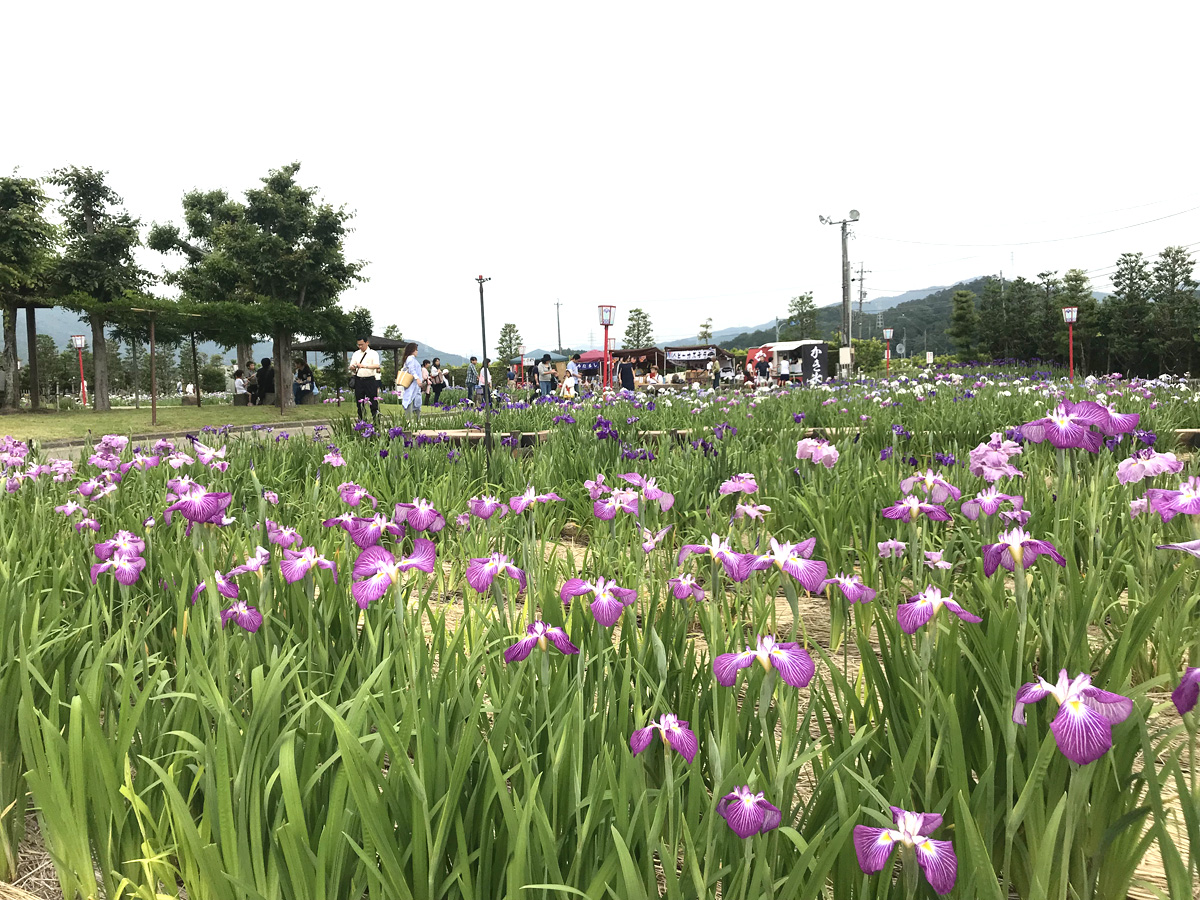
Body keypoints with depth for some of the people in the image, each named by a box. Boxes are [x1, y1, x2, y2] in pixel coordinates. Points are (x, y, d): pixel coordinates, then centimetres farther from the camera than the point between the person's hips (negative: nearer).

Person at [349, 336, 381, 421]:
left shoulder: (373, 353, 0)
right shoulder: (356, 354, 14)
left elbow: (377, 365, -15)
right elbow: (351, 366, 12)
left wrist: (365, 366, -30)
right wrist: (353, 367, -14)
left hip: (370, 380, -4)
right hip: (358, 380, 4)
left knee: (373, 402, -3)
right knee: (359, 403, 8)